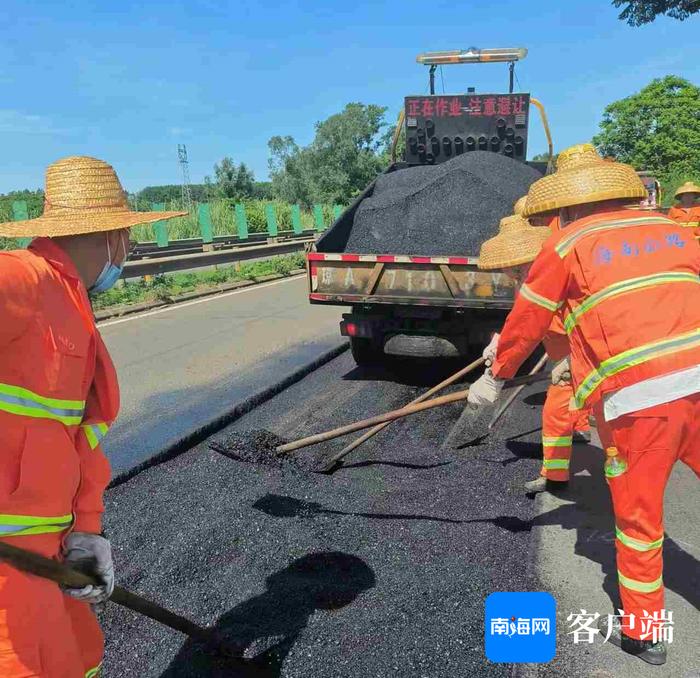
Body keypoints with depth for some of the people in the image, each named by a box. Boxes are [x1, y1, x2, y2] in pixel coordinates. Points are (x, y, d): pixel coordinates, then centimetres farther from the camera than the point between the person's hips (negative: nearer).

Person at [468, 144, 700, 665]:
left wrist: (497, 376, 26)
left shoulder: (566, 244, 6)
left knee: (638, 513, 12)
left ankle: (642, 633, 29)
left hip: (635, 393, -4)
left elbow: (525, 322, 12)